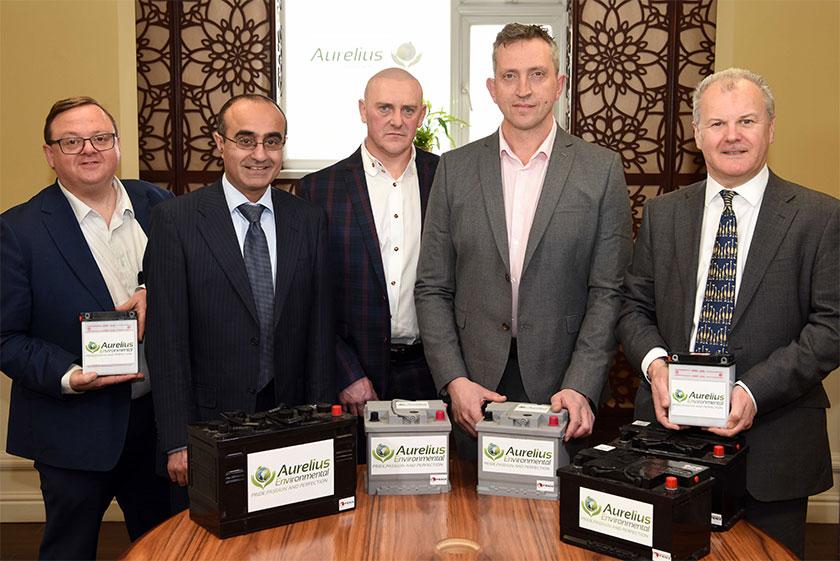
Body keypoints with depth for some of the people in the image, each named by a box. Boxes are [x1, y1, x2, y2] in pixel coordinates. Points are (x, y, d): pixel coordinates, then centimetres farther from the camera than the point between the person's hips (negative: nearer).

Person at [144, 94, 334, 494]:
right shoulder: (176, 221, -5)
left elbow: (320, 331, 5)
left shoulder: (309, 221, 5)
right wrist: (177, 443, -10)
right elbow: (166, 340, -7)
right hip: (210, 425, -2)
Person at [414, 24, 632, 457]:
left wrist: (581, 387, -13)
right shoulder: (456, 168, 4)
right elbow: (432, 288, 3)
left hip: (563, 390, -1)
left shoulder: (602, 170, 0)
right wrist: (455, 380, -7)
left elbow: (608, 291, -3)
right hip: (474, 390, 1)